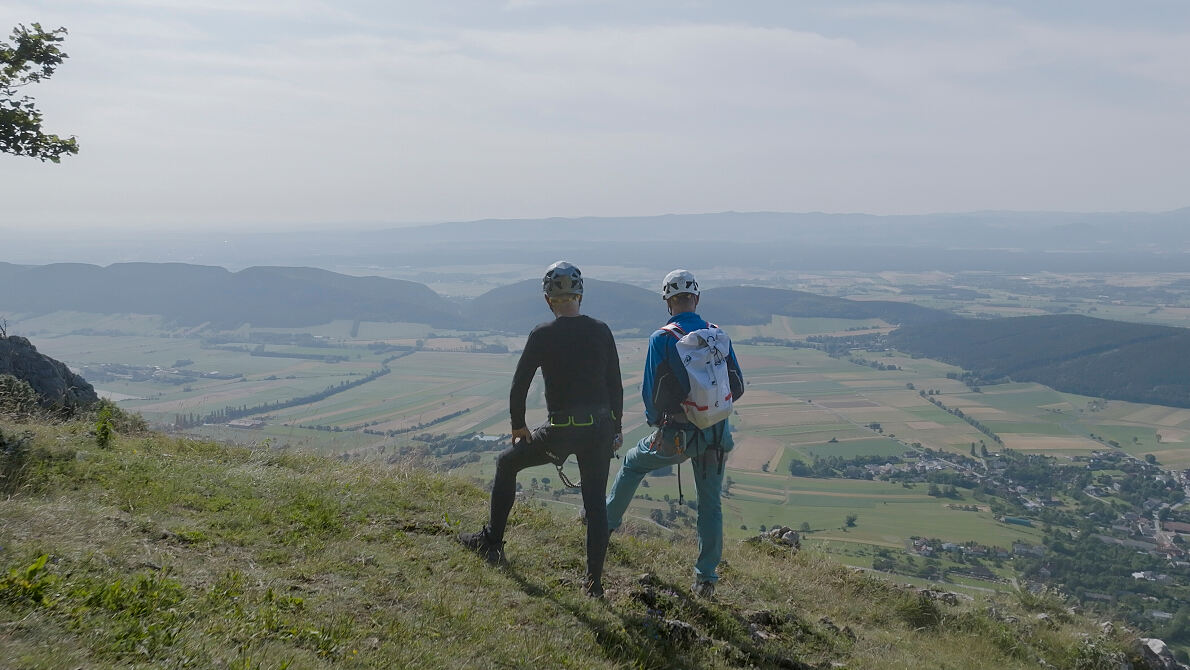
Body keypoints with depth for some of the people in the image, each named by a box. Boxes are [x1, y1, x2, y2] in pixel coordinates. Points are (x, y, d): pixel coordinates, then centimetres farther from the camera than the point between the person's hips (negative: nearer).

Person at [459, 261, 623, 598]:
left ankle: (490, 542, 29)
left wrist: (518, 425, 12)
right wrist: (615, 428, 16)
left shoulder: (542, 335, -9)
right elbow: (616, 385, 5)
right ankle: (594, 582, 16)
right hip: (601, 429, 3)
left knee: (507, 463, 21)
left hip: (561, 431, -3)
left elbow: (519, 386, -3)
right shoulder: (601, 331, 0)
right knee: (596, 502, 13)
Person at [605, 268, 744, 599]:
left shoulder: (662, 338, -10)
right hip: (716, 434, 3)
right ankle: (706, 578, 18)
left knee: (632, 464, 25)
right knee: (710, 504, 14)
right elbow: (737, 387, 5)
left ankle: (605, 523, 41)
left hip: (677, 435, -3)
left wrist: (654, 419, 14)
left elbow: (650, 391, -6)